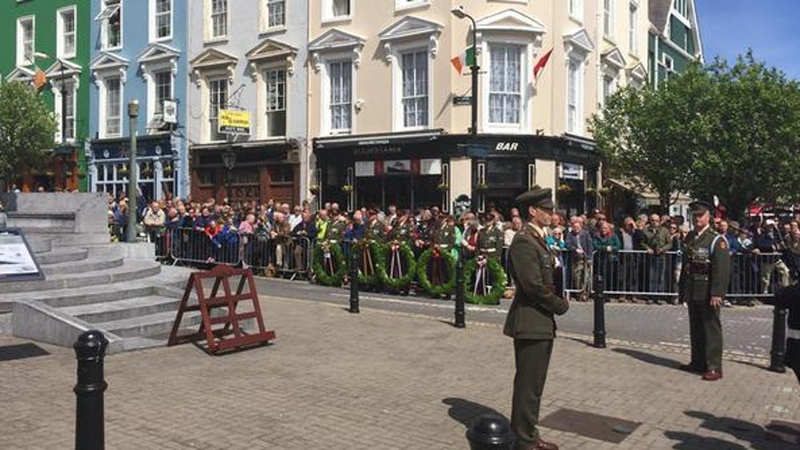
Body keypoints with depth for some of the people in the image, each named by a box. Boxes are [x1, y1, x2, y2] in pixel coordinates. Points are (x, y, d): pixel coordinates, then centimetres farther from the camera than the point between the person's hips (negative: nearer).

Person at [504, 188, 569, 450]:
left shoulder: (538, 239, 15)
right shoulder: (523, 241, -17)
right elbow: (533, 284, -22)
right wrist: (560, 305, -10)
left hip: (543, 323, 10)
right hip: (530, 323, -10)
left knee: (535, 384, 18)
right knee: (528, 386, 0)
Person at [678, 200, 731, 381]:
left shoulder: (717, 240, -9)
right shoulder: (689, 237, 12)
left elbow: (722, 270, -15)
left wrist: (717, 294, -21)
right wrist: (683, 290, 14)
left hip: (708, 292, -7)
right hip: (692, 291, 7)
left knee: (711, 328, -1)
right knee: (695, 329, 15)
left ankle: (714, 367, 6)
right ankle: (698, 362, 27)